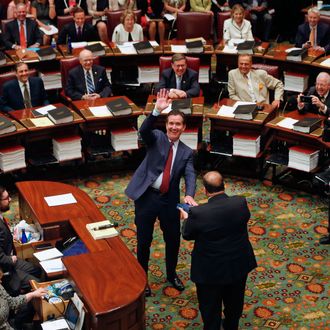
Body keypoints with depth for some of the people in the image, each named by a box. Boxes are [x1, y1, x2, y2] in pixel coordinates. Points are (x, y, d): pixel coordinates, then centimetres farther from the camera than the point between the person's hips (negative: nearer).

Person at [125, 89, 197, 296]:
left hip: (170, 200, 3)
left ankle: (172, 274, 38)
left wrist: (190, 195, -27)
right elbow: (144, 131, -22)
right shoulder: (157, 138, 1)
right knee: (144, 241, 7)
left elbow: (190, 175, -7)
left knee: (173, 239, 13)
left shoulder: (187, 152, 6)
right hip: (146, 196, -2)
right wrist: (157, 111, -37)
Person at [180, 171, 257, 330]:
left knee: (210, 308, 20)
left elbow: (187, 235, -10)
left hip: (210, 270, -4)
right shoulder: (241, 203, -18)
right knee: (234, 303, 29)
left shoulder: (197, 213, -28)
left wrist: (186, 218, 14)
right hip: (239, 264, 4)